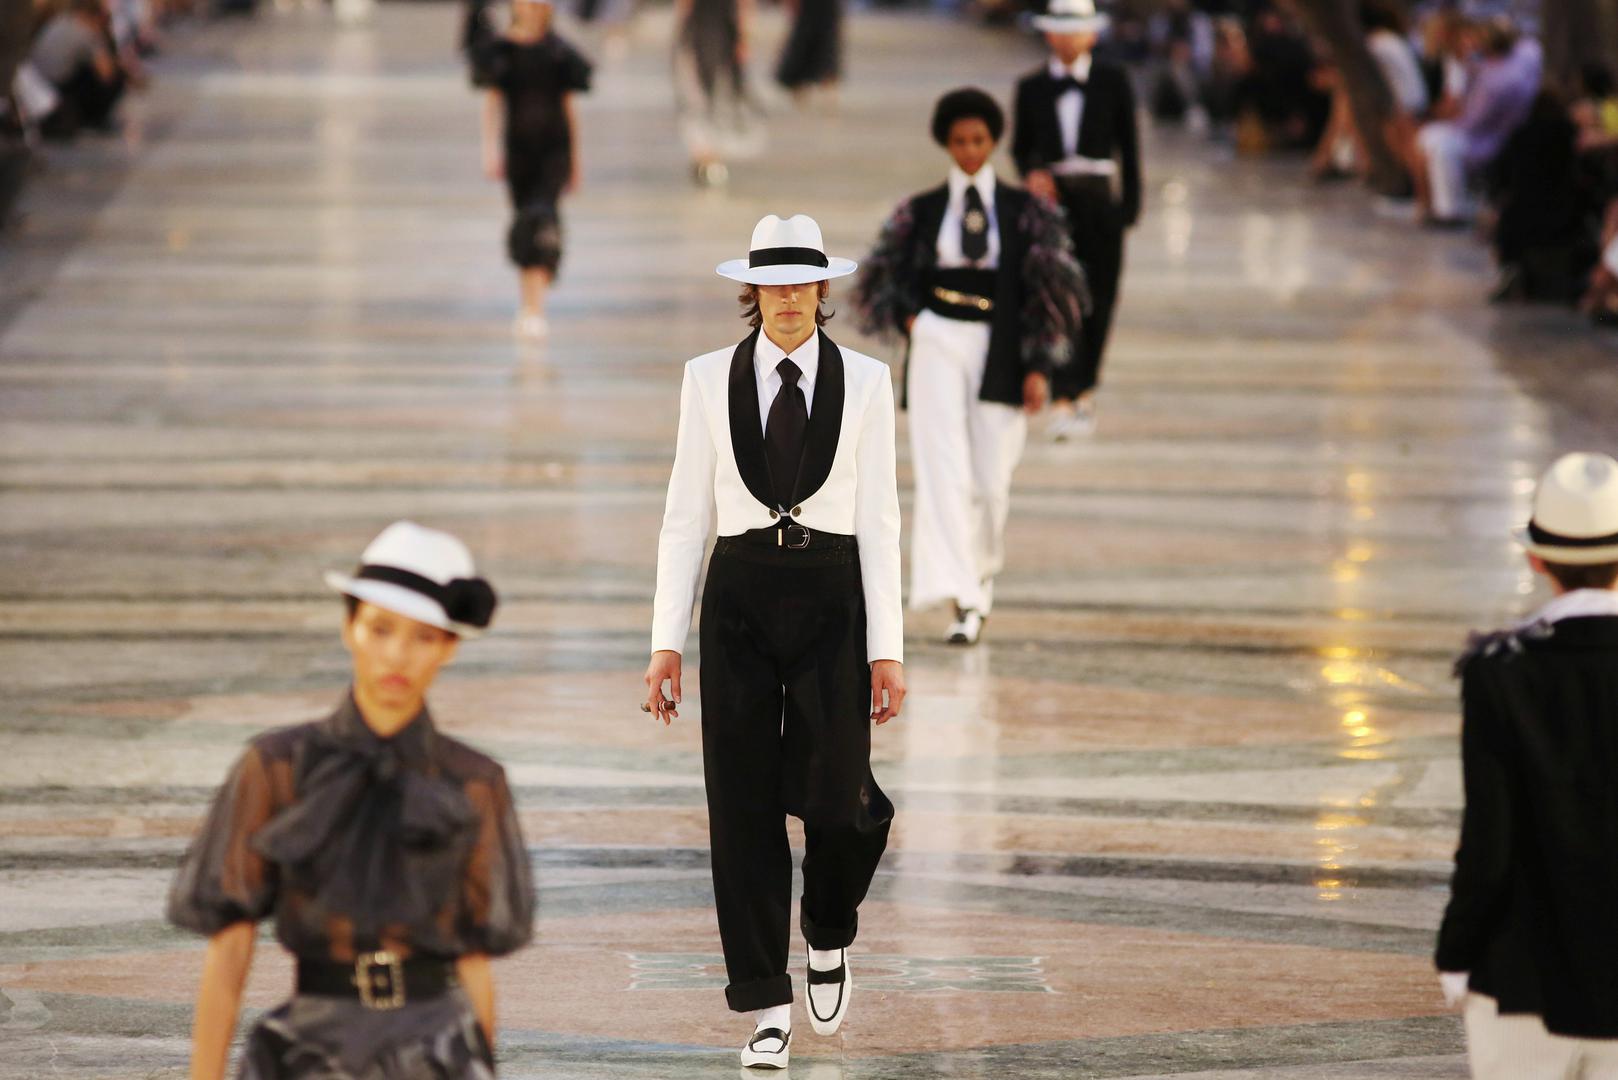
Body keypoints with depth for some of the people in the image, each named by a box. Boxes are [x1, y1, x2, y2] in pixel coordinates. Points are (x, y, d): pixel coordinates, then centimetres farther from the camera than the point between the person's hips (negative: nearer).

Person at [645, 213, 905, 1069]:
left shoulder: (863, 382, 1)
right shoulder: (710, 379, 3)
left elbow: (878, 522, 1)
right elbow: (686, 517, 4)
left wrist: (886, 651, -4)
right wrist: (666, 642, -1)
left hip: (831, 599, -1)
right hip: (741, 598, 1)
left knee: (831, 798, -11)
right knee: (744, 808, -2)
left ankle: (829, 935, 23)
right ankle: (768, 1011, 6)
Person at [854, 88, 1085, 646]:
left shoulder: (1025, 212, 4)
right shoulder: (921, 211, 6)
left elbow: (1054, 289, 3)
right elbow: (879, 276, 18)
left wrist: (1039, 367, -5)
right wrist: (907, 318, 1)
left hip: (999, 353, 0)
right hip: (937, 345, 0)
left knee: (991, 480, 2)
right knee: (943, 470, -14)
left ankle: (980, 574, 30)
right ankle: (961, 599, -21)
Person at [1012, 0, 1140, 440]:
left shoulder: (1112, 80, 4)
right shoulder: (1032, 86, 7)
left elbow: (1128, 143, 4)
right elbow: (1021, 144, 13)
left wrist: (1131, 201, -2)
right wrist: (1032, 174, -8)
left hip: (1098, 200, 0)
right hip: (1052, 199, 0)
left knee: (1098, 300, 6)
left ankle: (1084, 390, 26)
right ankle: (1063, 401, -17)